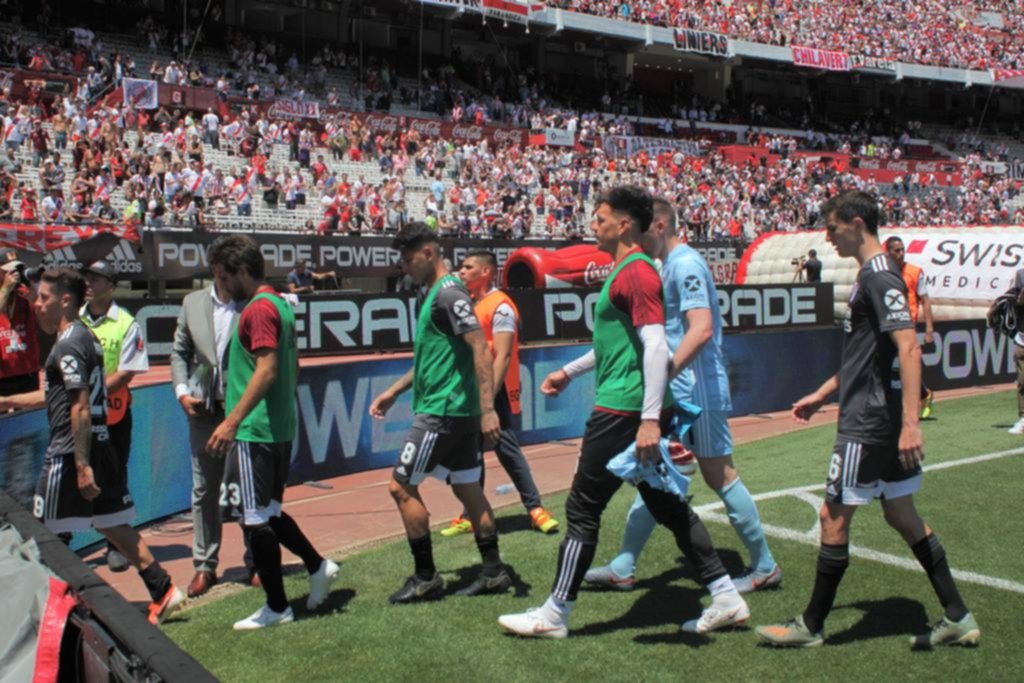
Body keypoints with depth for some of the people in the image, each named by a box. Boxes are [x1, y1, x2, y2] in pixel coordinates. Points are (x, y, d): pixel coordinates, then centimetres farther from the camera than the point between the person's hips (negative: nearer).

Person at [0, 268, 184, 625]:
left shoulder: (68, 345, -14)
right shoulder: (85, 336, 15)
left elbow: (80, 407, -20)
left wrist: (81, 465, -22)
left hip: (71, 450, -9)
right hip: (100, 445, 9)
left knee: (48, 535, 3)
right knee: (112, 523, 11)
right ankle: (162, 590, 10)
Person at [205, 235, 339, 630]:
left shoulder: (258, 309, -15)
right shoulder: (280, 304, 14)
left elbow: (266, 370, -24)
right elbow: (292, 368, 20)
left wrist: (232, 420, -26)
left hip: (255, 432, -10)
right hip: (280, 429, 10)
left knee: (255, 518, 0)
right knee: (267, 512, 20)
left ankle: (276, 608, 9)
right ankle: (317, 566, 22)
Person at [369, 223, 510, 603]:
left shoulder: (448, 294, -15)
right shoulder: (431, 295, 15)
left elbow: (481, 350, -22)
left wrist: (487, 410, -26)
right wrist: (392, 393, 24)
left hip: (443, 410, -10)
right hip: (456, 411, 10)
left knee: (401, 486, -3)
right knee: (467, 488, 13)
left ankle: (426, 578, 7)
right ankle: (494, 573, 20)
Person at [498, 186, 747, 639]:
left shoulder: (636, 271, -14)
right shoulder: (624, 271, 17)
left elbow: (655, 346, -23)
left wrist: (649, 418, -28)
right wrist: (570, 372, 31)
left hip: (622, 411, -10)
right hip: (632, 411, 10)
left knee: (582, 508, -1)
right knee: (668, 505, 13)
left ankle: (555, 615, 9)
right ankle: (726, 597, 17)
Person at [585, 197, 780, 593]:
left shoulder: (685, 264, -16)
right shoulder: (670, 265, 14)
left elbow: (701, 329, -27)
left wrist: (662, 375, -32)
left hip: (697, 393, -10)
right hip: (676, 393, 10)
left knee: (719, 476, 0)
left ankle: (764, 568, 15)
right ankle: (623, 569, 19)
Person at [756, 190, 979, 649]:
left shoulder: (880, 277, -16)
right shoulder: (871, 276, 14)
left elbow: (909, 348, -25)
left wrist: (910, 422, -30)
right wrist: (821, 396, 24)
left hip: (870, 423, -10)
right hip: (880, 420, 10)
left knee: (834, 517, -1)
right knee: (902, 516, 15)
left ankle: (811, 627, 12)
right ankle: (957, 619, 22)